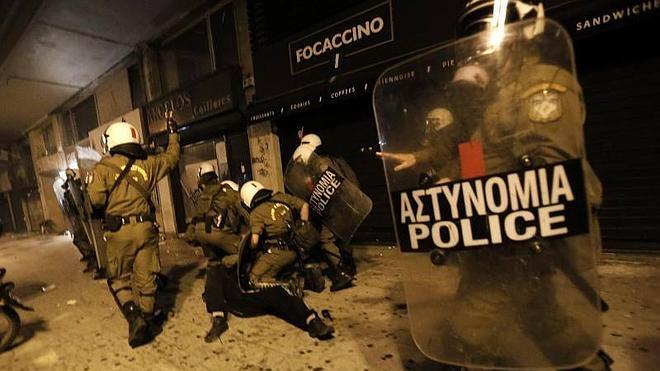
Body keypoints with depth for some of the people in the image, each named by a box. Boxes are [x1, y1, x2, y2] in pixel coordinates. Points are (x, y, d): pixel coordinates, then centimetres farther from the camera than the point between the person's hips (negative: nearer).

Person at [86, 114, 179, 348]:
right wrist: (173, 133, 32)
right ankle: (147, 321, 23)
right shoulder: (147, 164, 5)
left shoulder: (103, 168, -3)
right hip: (145, 228, 2)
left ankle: (134, 316, -1)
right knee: (145, 278, 11)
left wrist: (105, 211, 9)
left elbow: (96, 199, -14)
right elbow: (171, 157, 21)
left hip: (118, 231, -2)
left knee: (118, 278, 16)